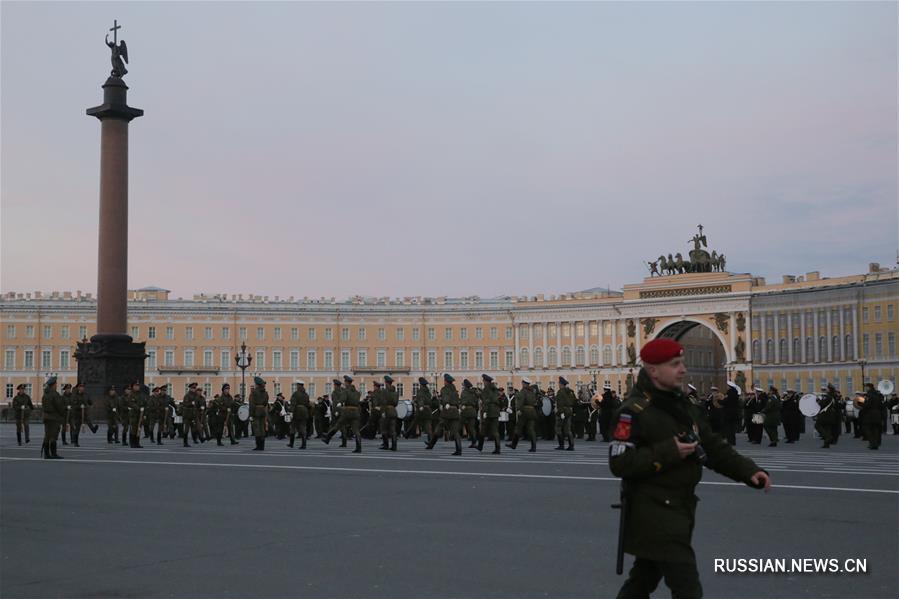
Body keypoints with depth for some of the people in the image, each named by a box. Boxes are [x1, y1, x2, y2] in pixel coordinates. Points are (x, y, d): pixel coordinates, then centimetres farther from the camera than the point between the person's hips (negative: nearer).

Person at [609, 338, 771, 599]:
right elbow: (620, 462, -22)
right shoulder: (635, 410, -17)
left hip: (679, 509, 9)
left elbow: (713, 447, 11)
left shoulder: (681, 406, 11)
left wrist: (748, 471, -2)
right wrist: (669, 452, -24)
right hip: (652, 515, -9)